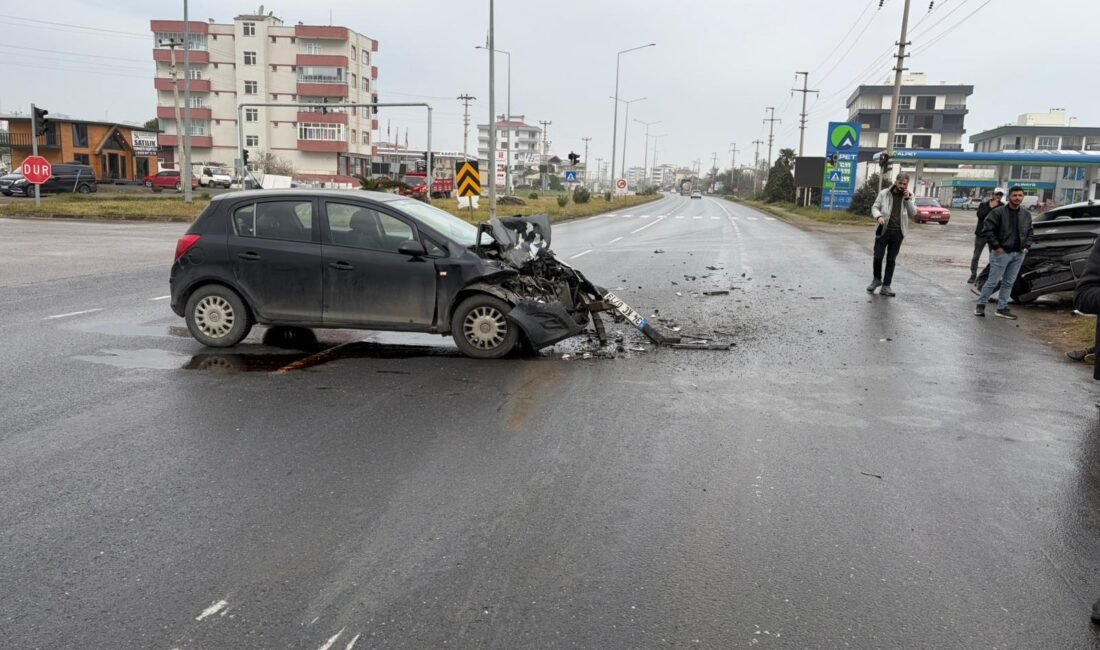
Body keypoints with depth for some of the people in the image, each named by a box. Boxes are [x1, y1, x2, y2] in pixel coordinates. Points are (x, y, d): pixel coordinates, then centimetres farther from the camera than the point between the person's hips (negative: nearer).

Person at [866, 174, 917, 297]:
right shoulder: (884, 193, 0)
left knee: (891, 260, 4)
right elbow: (875, 207, 2)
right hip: (883, 230, -1)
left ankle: (886, 286, 9)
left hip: (897, 233, 1)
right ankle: (877, 279, 23)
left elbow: (913, 214, -1)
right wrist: (879, 216, -19)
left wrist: (907, 199, -12)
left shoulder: (909, 196, 5)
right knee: (878, 257, -3)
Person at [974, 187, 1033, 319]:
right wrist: (996, 246, -15)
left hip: (1019, 254, 6)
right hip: (1002, 253, -6)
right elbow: (987, 229, -14)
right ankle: (981, 305, 8)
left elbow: (1030, 232, 19)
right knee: (993, 281, -3)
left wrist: (1027, 246, 5)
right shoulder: (998, 212, -11)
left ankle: (1002, 308, 17)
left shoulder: (1026, 214, 8)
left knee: (1009, 283, 10)